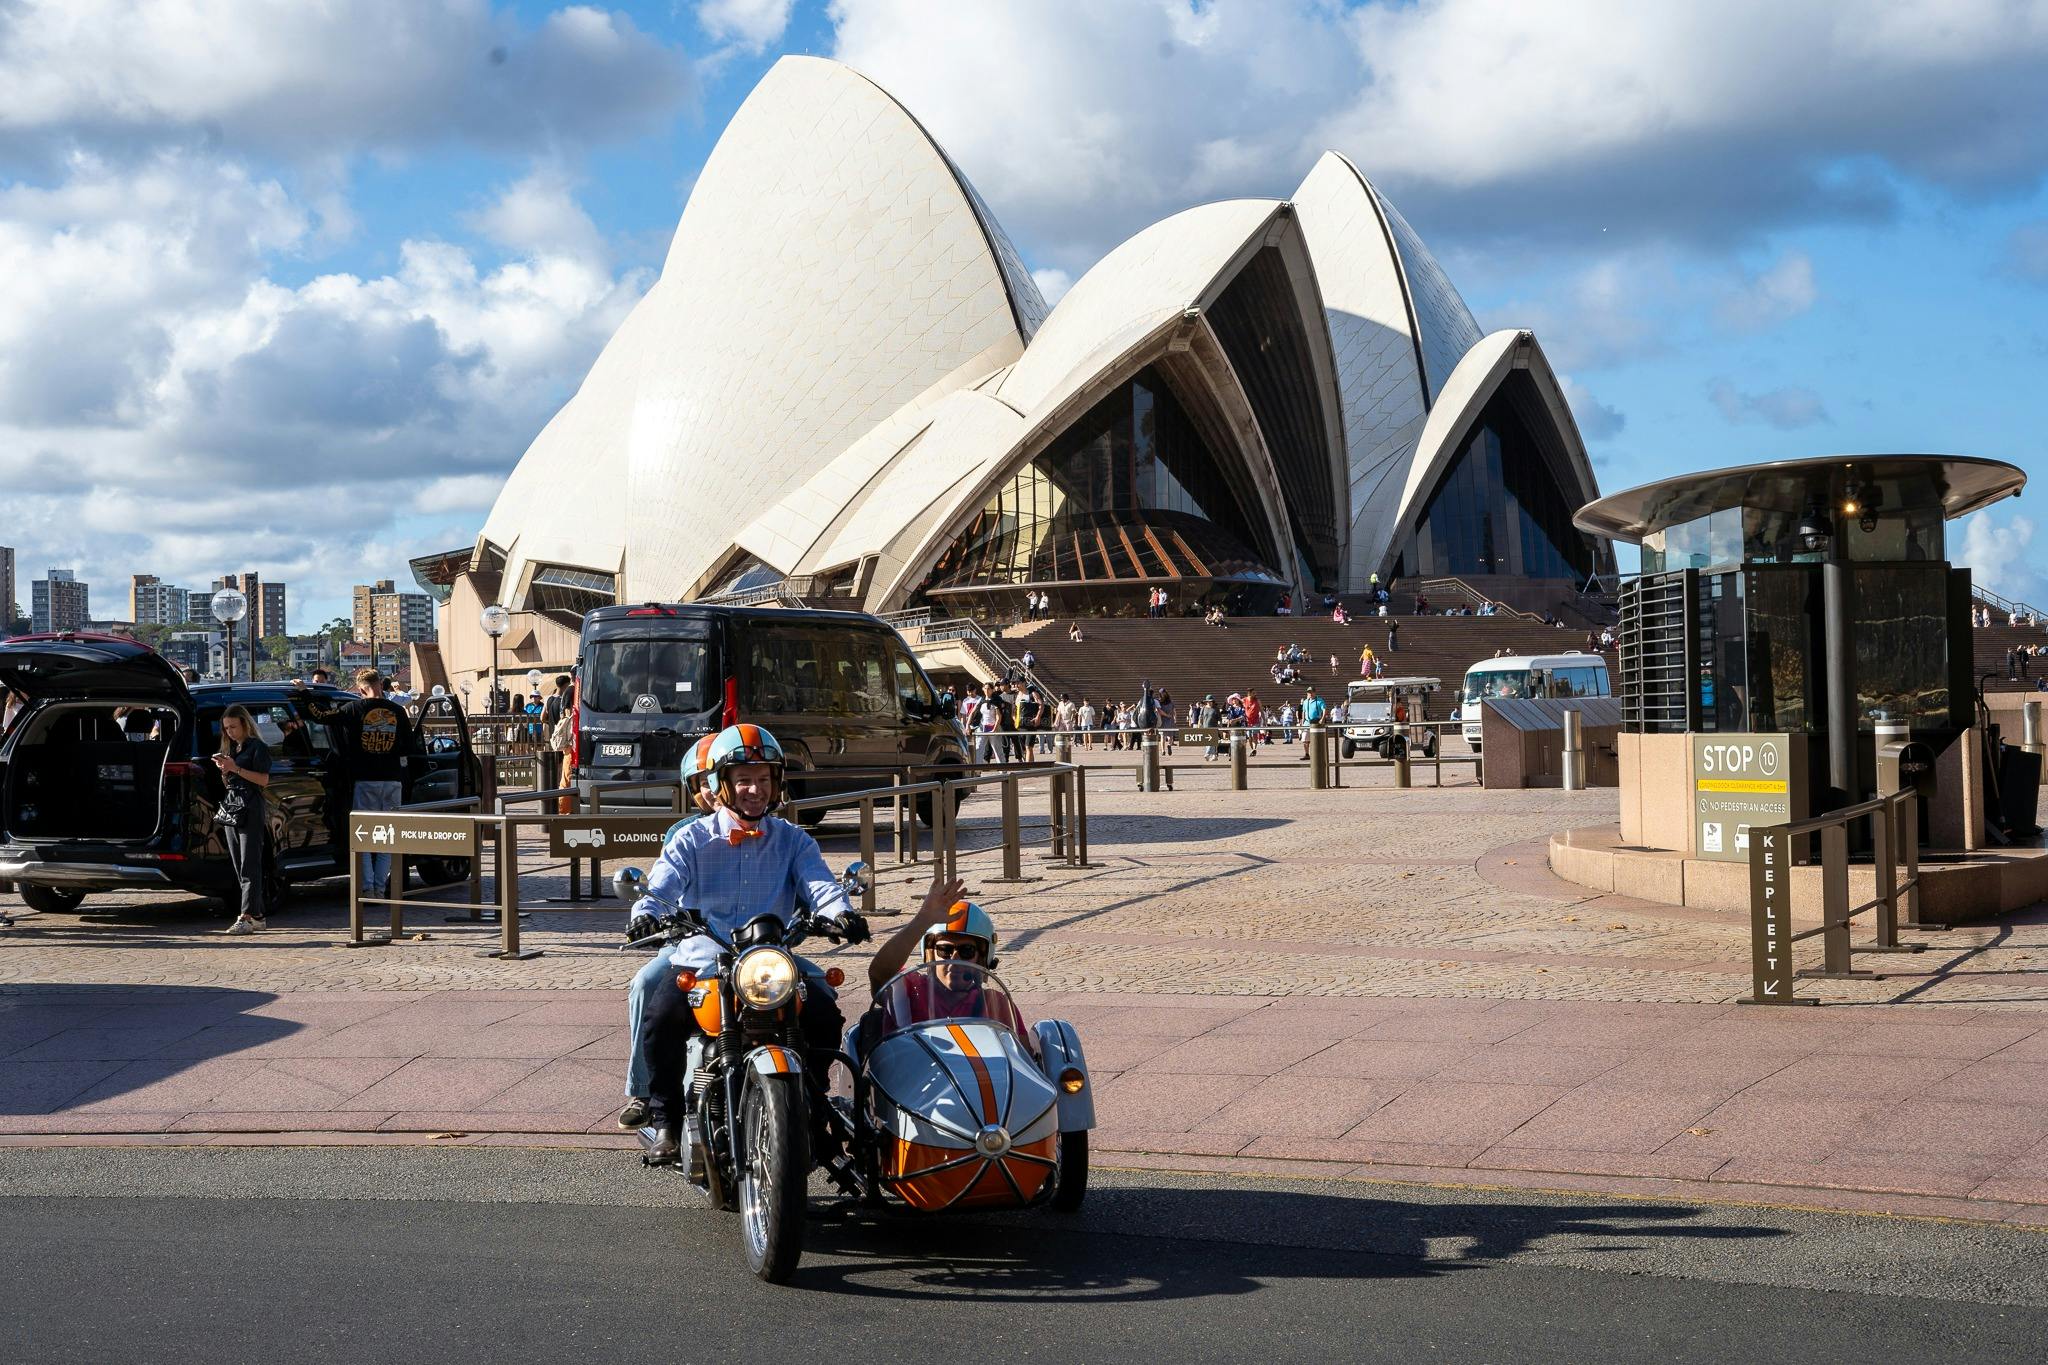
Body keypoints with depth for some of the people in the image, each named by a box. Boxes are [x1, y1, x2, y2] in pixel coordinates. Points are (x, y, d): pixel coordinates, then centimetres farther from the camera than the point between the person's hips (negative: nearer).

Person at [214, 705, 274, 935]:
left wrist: (236, 769, -16)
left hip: (249, 809, -8)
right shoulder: (230, 748, 20)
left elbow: (264, 780, -11)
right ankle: (258, 915, 10)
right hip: (229, 808, 8)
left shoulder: (257, 748, -3)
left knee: (249, 865, -11)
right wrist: (224, 770, 2)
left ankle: (247, 917, -16)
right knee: (238, 866, 6)